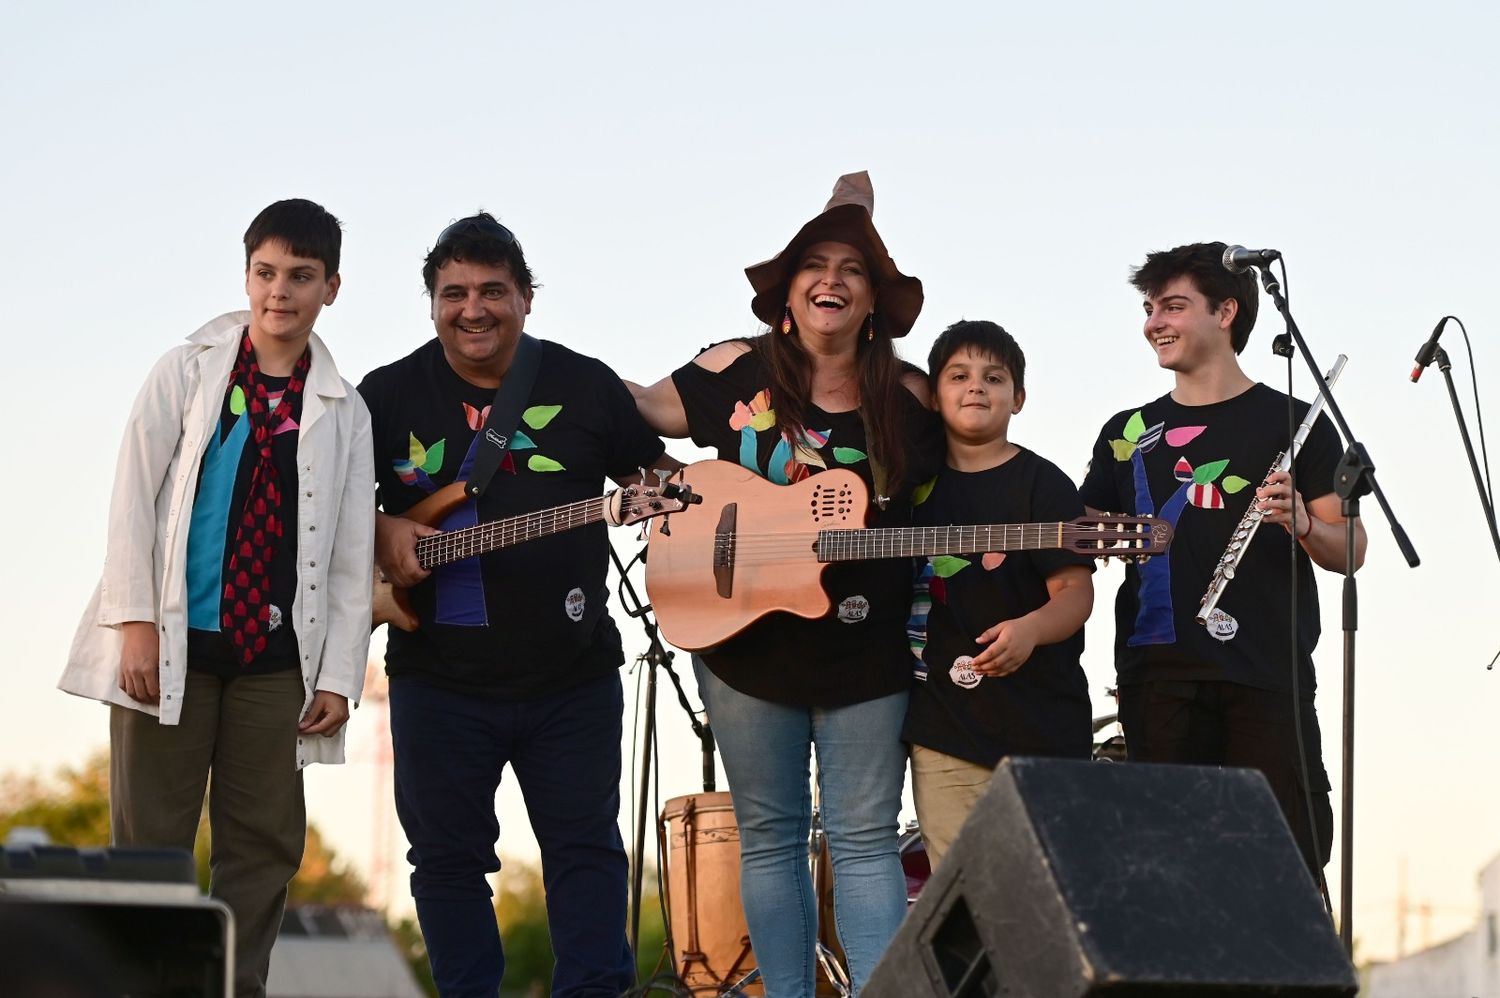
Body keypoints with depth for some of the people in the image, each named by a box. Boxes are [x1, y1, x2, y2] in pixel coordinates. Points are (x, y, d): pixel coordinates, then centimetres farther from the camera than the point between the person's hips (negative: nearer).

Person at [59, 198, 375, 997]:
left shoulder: (343, 413, 10)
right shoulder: (186, 372, 4)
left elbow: (352, 555, 9)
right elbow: (132, 497, -1)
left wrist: (339, 676, 1)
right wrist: (135, 619, -10)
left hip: (276, 656, 2)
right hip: (173, 642, -2)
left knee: (265, 842, 1)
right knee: (150, 838, -1)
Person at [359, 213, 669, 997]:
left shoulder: (586, 386, 2)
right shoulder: (390, 395, 2)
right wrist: (379, 533, -11)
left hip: (572, 675, 0)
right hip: (438, 677, 0)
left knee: (587, 848, 4)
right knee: (448, 857, 7)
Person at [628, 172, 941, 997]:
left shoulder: (907, 402, -1)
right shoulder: (738, 373, -1)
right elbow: (637, 412, 10)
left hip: (866, 656, -1)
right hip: (749, 647, 1)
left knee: (865, 841, 0)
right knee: (769, 836, 8)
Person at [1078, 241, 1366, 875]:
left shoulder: (1292, 422, 8)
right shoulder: (1128, 433, 20)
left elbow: (1349, 550, 5)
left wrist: (1302, 524, -17)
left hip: (1268, 676, -3)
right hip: (1159, 674, 3)